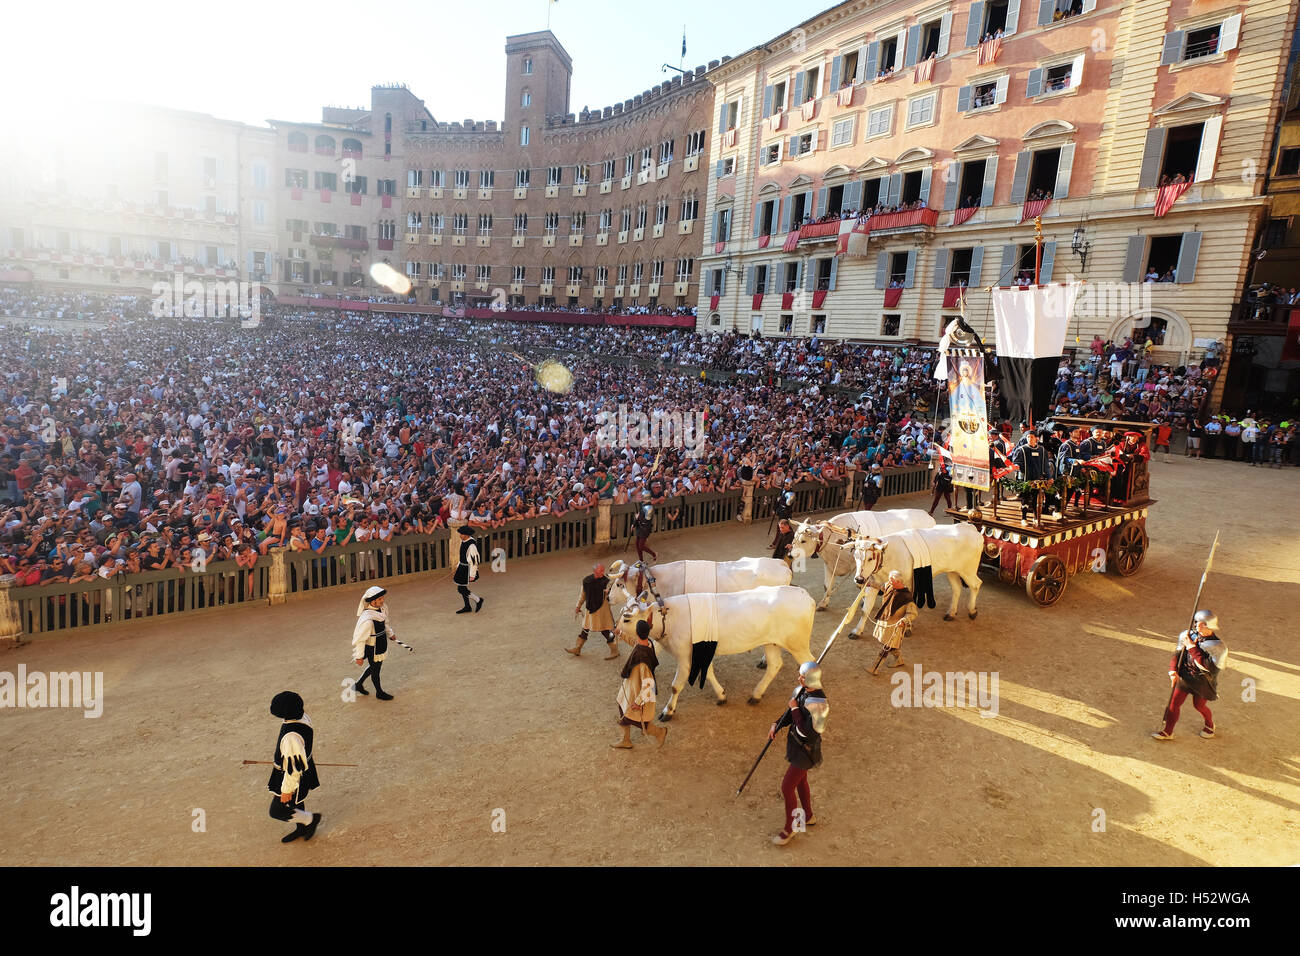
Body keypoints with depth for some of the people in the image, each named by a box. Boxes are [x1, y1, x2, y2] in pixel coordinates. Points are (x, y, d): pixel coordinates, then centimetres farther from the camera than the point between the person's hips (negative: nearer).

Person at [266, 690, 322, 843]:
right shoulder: (303, 717, -14)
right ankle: (302, 828, 51)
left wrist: (287, 790, -17)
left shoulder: (291, 737, -40)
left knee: (277, 811, 12)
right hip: (305, 768, 8)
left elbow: (293, 767, -31)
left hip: (292, 777, -8)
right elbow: (311, 735, 7)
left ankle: (311, 820, 29)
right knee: (296, 801, 29)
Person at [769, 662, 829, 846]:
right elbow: (790, 713, 9)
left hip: (806, 750, -9)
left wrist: (795, 709, -25)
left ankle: (790, 829, 20)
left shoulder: (817, 703, -32)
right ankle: (809, 817, 49)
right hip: (796, 743, 9)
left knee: (787, 788, 0)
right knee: (800, 781, 26)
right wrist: (776, 725, -5)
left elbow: (806, 731, -31)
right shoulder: (801, 690, -5)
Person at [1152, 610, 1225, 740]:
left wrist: (1192, 647, -30)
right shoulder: (1188, 635, -7)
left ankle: (1209, 725, 49)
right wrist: (1173, 671, -13)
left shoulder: (1216, 645, -20)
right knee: (1174, 702, 4)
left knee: (1199, 705, 15)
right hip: (1185, 676, 3)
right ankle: (1167, 731, 15)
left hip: (1203, 681, -3)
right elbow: (1177, 653, 0)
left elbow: (1206, 666, -29)